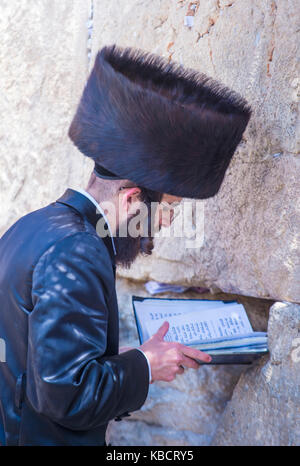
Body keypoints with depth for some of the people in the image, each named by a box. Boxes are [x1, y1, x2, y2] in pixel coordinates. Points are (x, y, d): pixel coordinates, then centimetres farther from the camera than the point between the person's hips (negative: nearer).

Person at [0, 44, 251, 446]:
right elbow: (68, 394, -28)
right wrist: (144, 366, -15)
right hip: (45, 437, -9)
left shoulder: (33, 225, 5)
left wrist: (121, 359, 9)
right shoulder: (76, 256, -25)